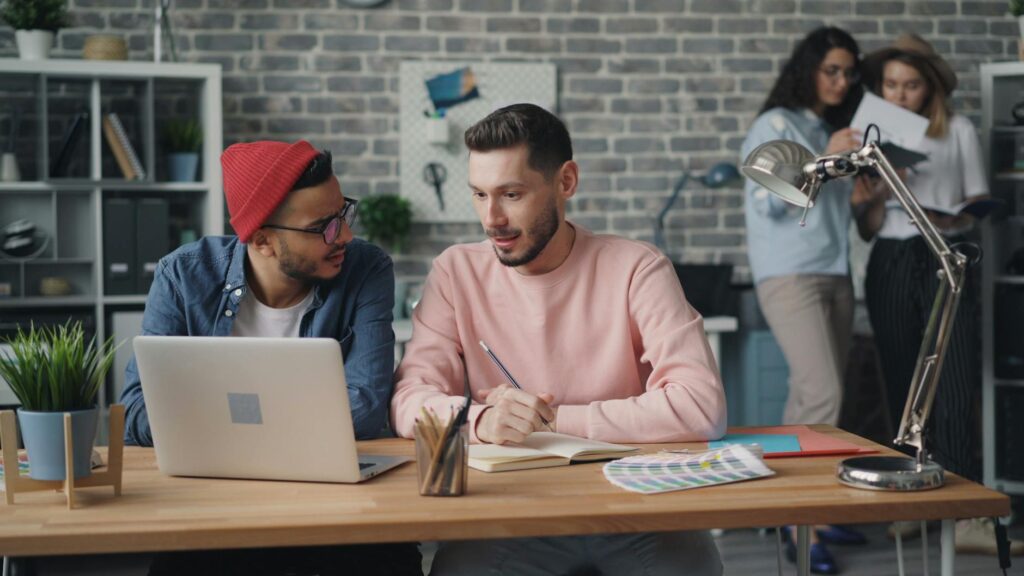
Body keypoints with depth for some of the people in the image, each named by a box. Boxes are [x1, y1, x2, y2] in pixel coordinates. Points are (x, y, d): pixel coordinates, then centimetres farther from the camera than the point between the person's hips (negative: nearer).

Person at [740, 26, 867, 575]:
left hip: (835, 275, 7)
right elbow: (769, 202, -10)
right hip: (790, 276, -7)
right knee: (823, 393, -17)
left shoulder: (831, 130, 19)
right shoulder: (775, 125, -1)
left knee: (809, 396, 5)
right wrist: (826, 158, -13)